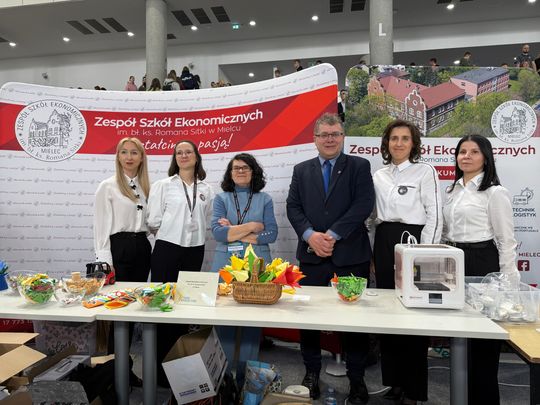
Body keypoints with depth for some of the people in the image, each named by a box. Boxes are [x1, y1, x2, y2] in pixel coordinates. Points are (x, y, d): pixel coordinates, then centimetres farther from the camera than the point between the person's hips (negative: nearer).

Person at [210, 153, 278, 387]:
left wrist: (234, 232, -7)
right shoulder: (221, 199, 9)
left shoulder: (264, 200, 9)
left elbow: (271, 234, -2)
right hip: (226, 265, 0)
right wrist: (252, 227, -8)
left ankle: (247, 374, 16)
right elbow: (217, 232, -6)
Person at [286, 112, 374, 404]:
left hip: (350, 254, -2)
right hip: (311, 255, 3)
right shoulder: (301, 170, 12)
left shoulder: (359, 166, 3)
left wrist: (332, 235, -16)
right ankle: (312, 372, 28)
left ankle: (356, 378, 24)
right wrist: (310, 235, -13)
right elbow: (293, 207, 3)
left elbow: (364, 204, -9)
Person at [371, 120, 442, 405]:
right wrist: (378, 248, 8)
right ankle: (393, 380, 27)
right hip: (384, 244, 5)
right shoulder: (378, 176, 11)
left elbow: (434, 217, -7)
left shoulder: (425, 172, -3)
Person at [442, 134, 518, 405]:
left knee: (482, 336, 3)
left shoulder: (495, 192, -8)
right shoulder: (453, 190, 12)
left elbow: (506, 240, -10)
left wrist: (509, 282, -12)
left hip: (481, 262, -7)